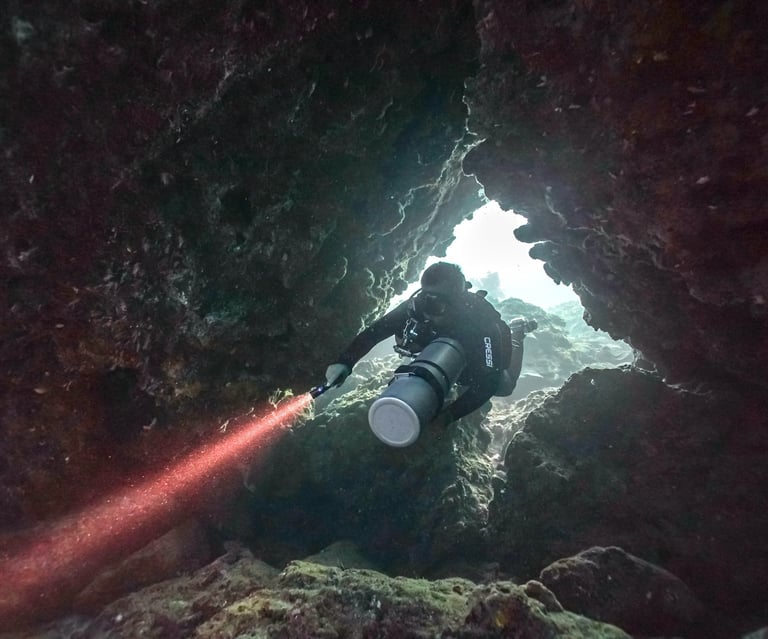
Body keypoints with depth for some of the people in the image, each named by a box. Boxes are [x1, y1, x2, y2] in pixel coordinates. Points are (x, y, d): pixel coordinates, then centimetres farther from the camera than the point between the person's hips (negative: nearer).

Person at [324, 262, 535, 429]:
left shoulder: (482, 323, -46)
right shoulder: (416, 306, -37)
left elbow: (489, 382, -47)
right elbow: (374, 331, -32)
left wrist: (449, 414, -57)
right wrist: (343, 362, -46)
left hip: (486, 354, -3)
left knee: (502, 389, 26)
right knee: (464, 389, 30)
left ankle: (516, 332, 39)